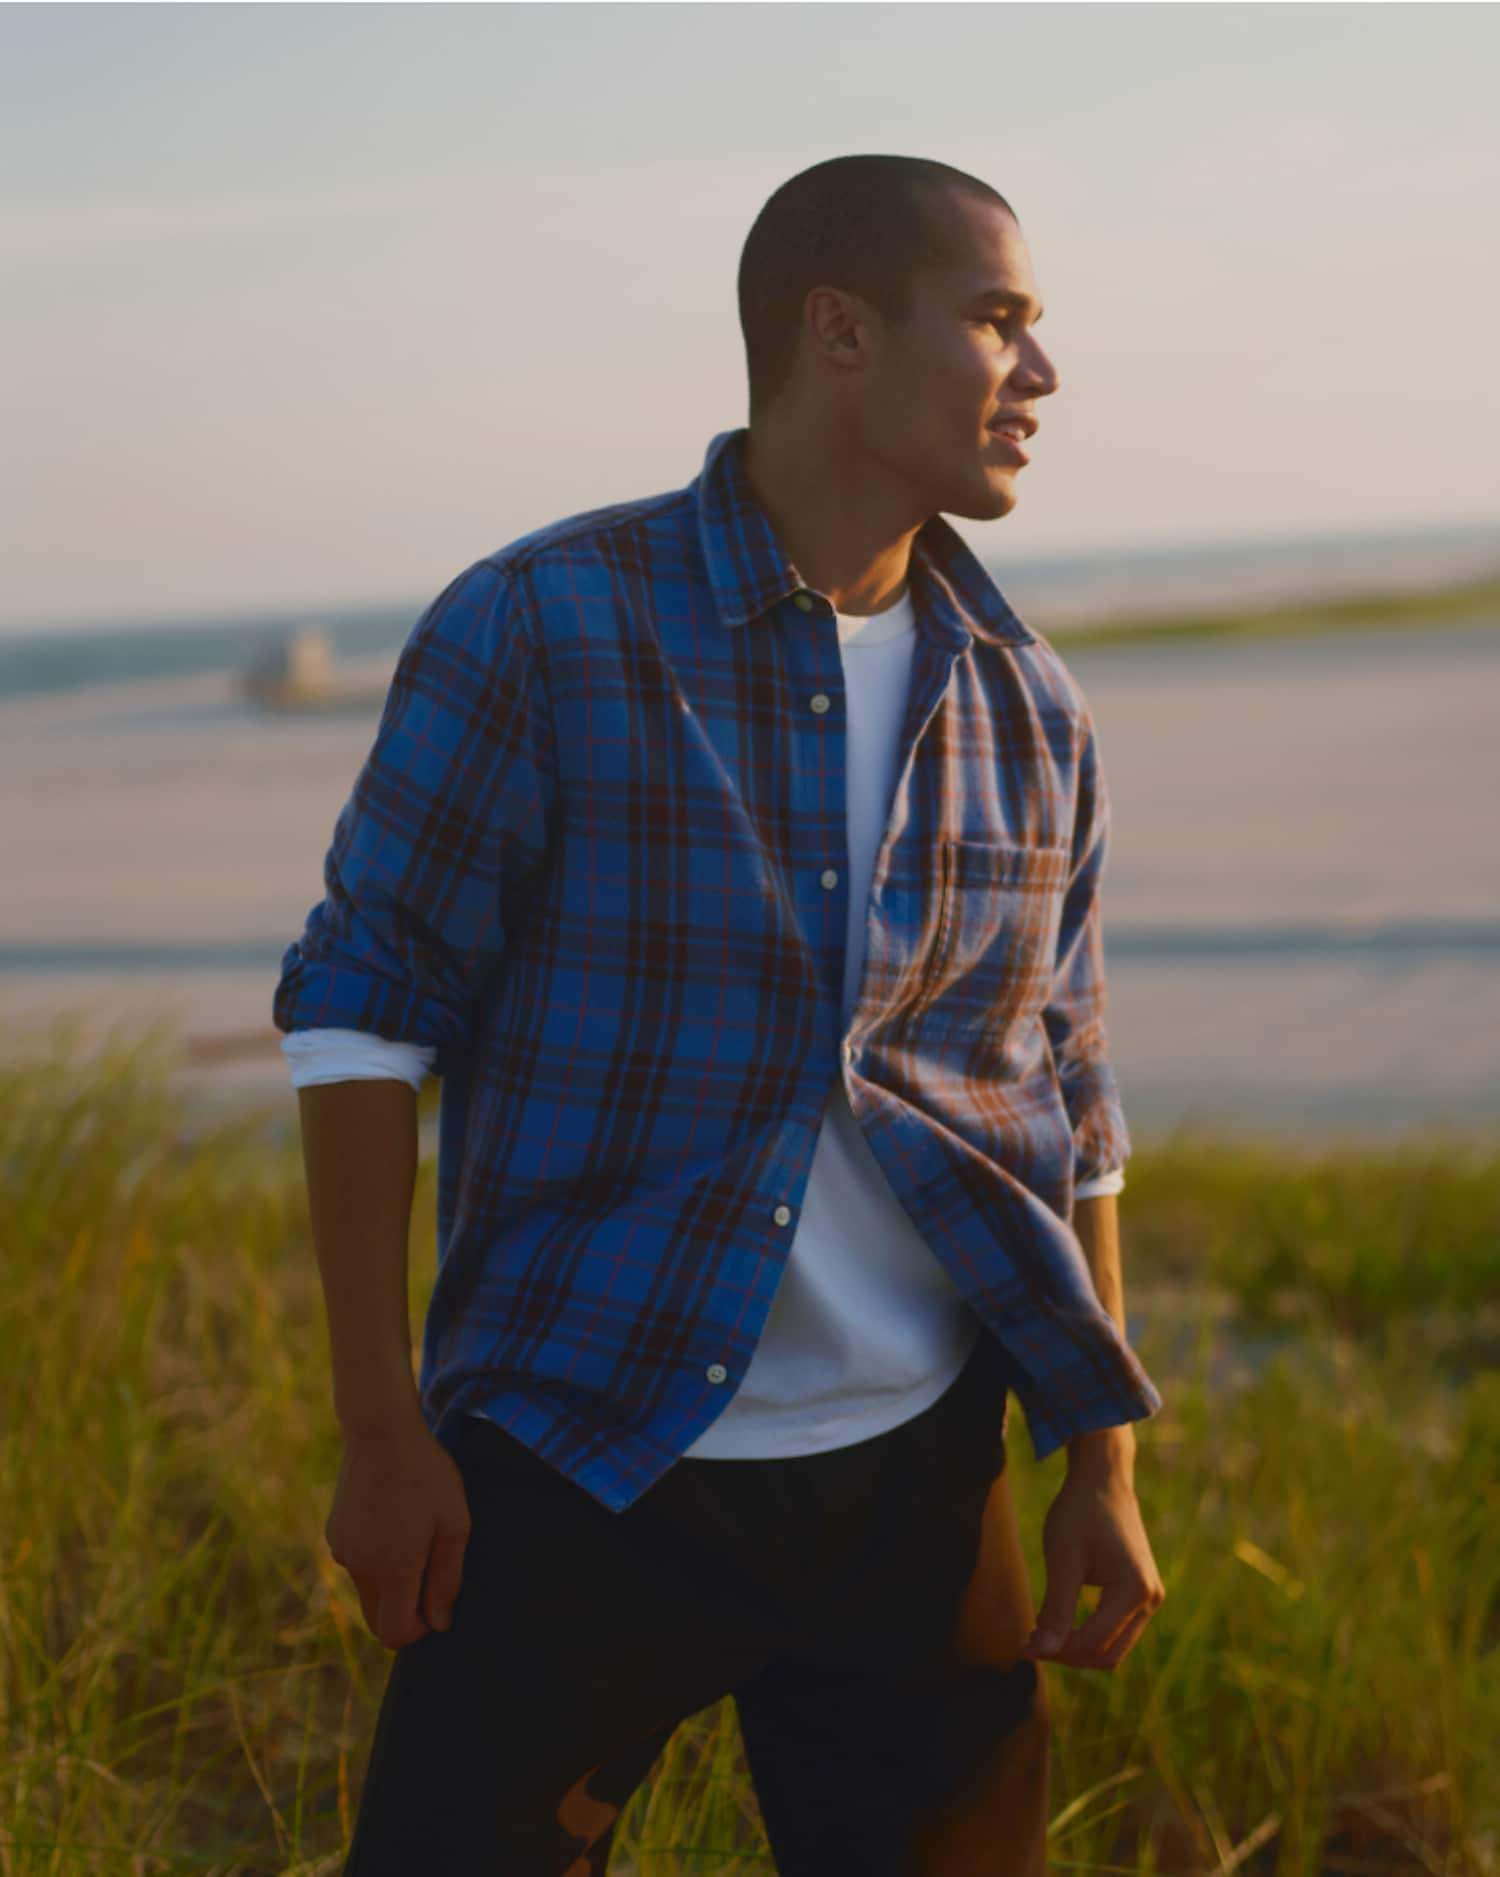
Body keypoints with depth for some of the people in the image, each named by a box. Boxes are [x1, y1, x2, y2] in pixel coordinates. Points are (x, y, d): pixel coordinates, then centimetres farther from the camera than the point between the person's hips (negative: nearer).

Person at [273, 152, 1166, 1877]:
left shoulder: (1030, 713, 6)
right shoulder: (538, 631, -8)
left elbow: (1066, 1108, 14)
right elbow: (357, 1010, -6)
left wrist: (1106, 1466, 10)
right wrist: (379, 1432, -9)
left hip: (913, 1480, 4)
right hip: (577, 1472, -4)